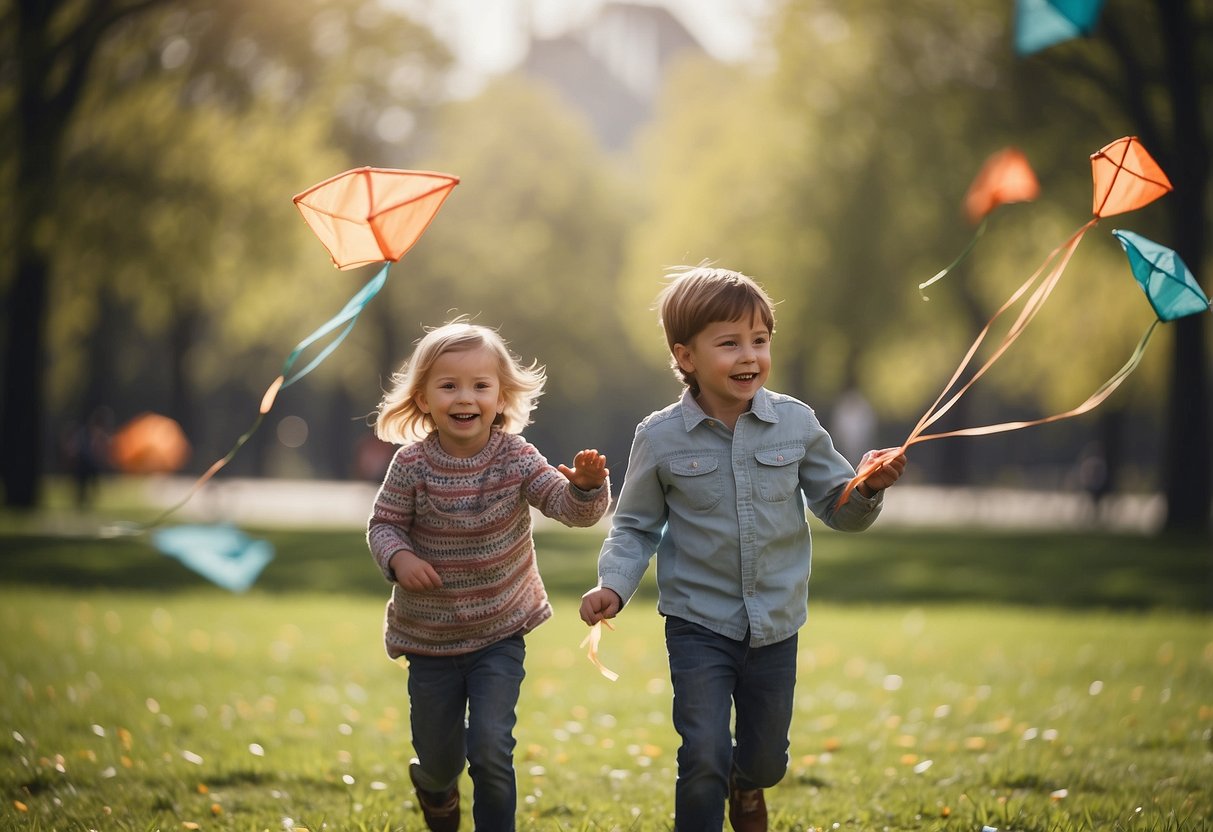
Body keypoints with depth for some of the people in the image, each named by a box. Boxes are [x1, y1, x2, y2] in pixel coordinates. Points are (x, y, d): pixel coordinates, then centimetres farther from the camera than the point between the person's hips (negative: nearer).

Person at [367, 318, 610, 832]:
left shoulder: (515, 458, -13)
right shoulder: (412, 465, -15)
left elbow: (572, 509, -20)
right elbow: (384, 524, -5)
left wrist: (587, 486, -42)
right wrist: (399, 558, -26)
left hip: (500, 634, 0)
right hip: (429, 637, 0)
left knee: (490, 748, -11)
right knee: (441, 757, 14)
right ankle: (434, 786, 51)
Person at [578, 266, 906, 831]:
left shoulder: (795, 423, -5)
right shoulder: (661, 438, -9)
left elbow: (839, 510, 2)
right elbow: (636, 527, 1)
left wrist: (868, 489, -20)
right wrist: (614, 584, -15)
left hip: (775, 624, 2)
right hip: (698, 623, -2)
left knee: (766, 759, 17)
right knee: (705, 758, -11)